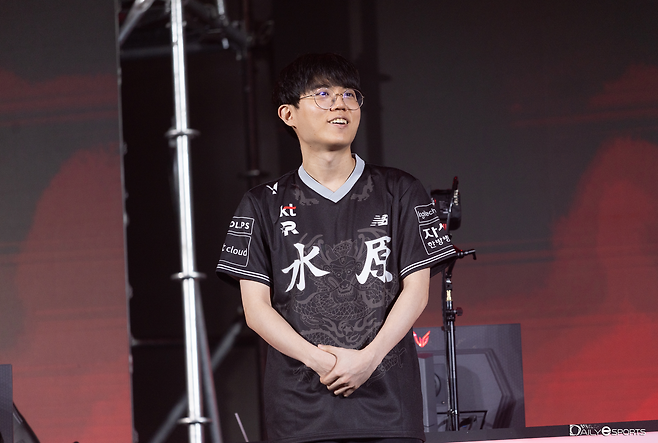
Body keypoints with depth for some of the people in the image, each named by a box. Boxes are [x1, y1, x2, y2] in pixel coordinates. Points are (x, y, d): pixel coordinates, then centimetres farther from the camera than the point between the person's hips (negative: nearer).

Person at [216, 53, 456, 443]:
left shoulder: (400, 193, 11)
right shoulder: (265, 205, 10)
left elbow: (416, 289, 5)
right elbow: (256, 306, 4)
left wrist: (368, 358, -11)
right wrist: (318, 360, -12)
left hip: (388, 400, 0)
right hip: (300, 405, 0)